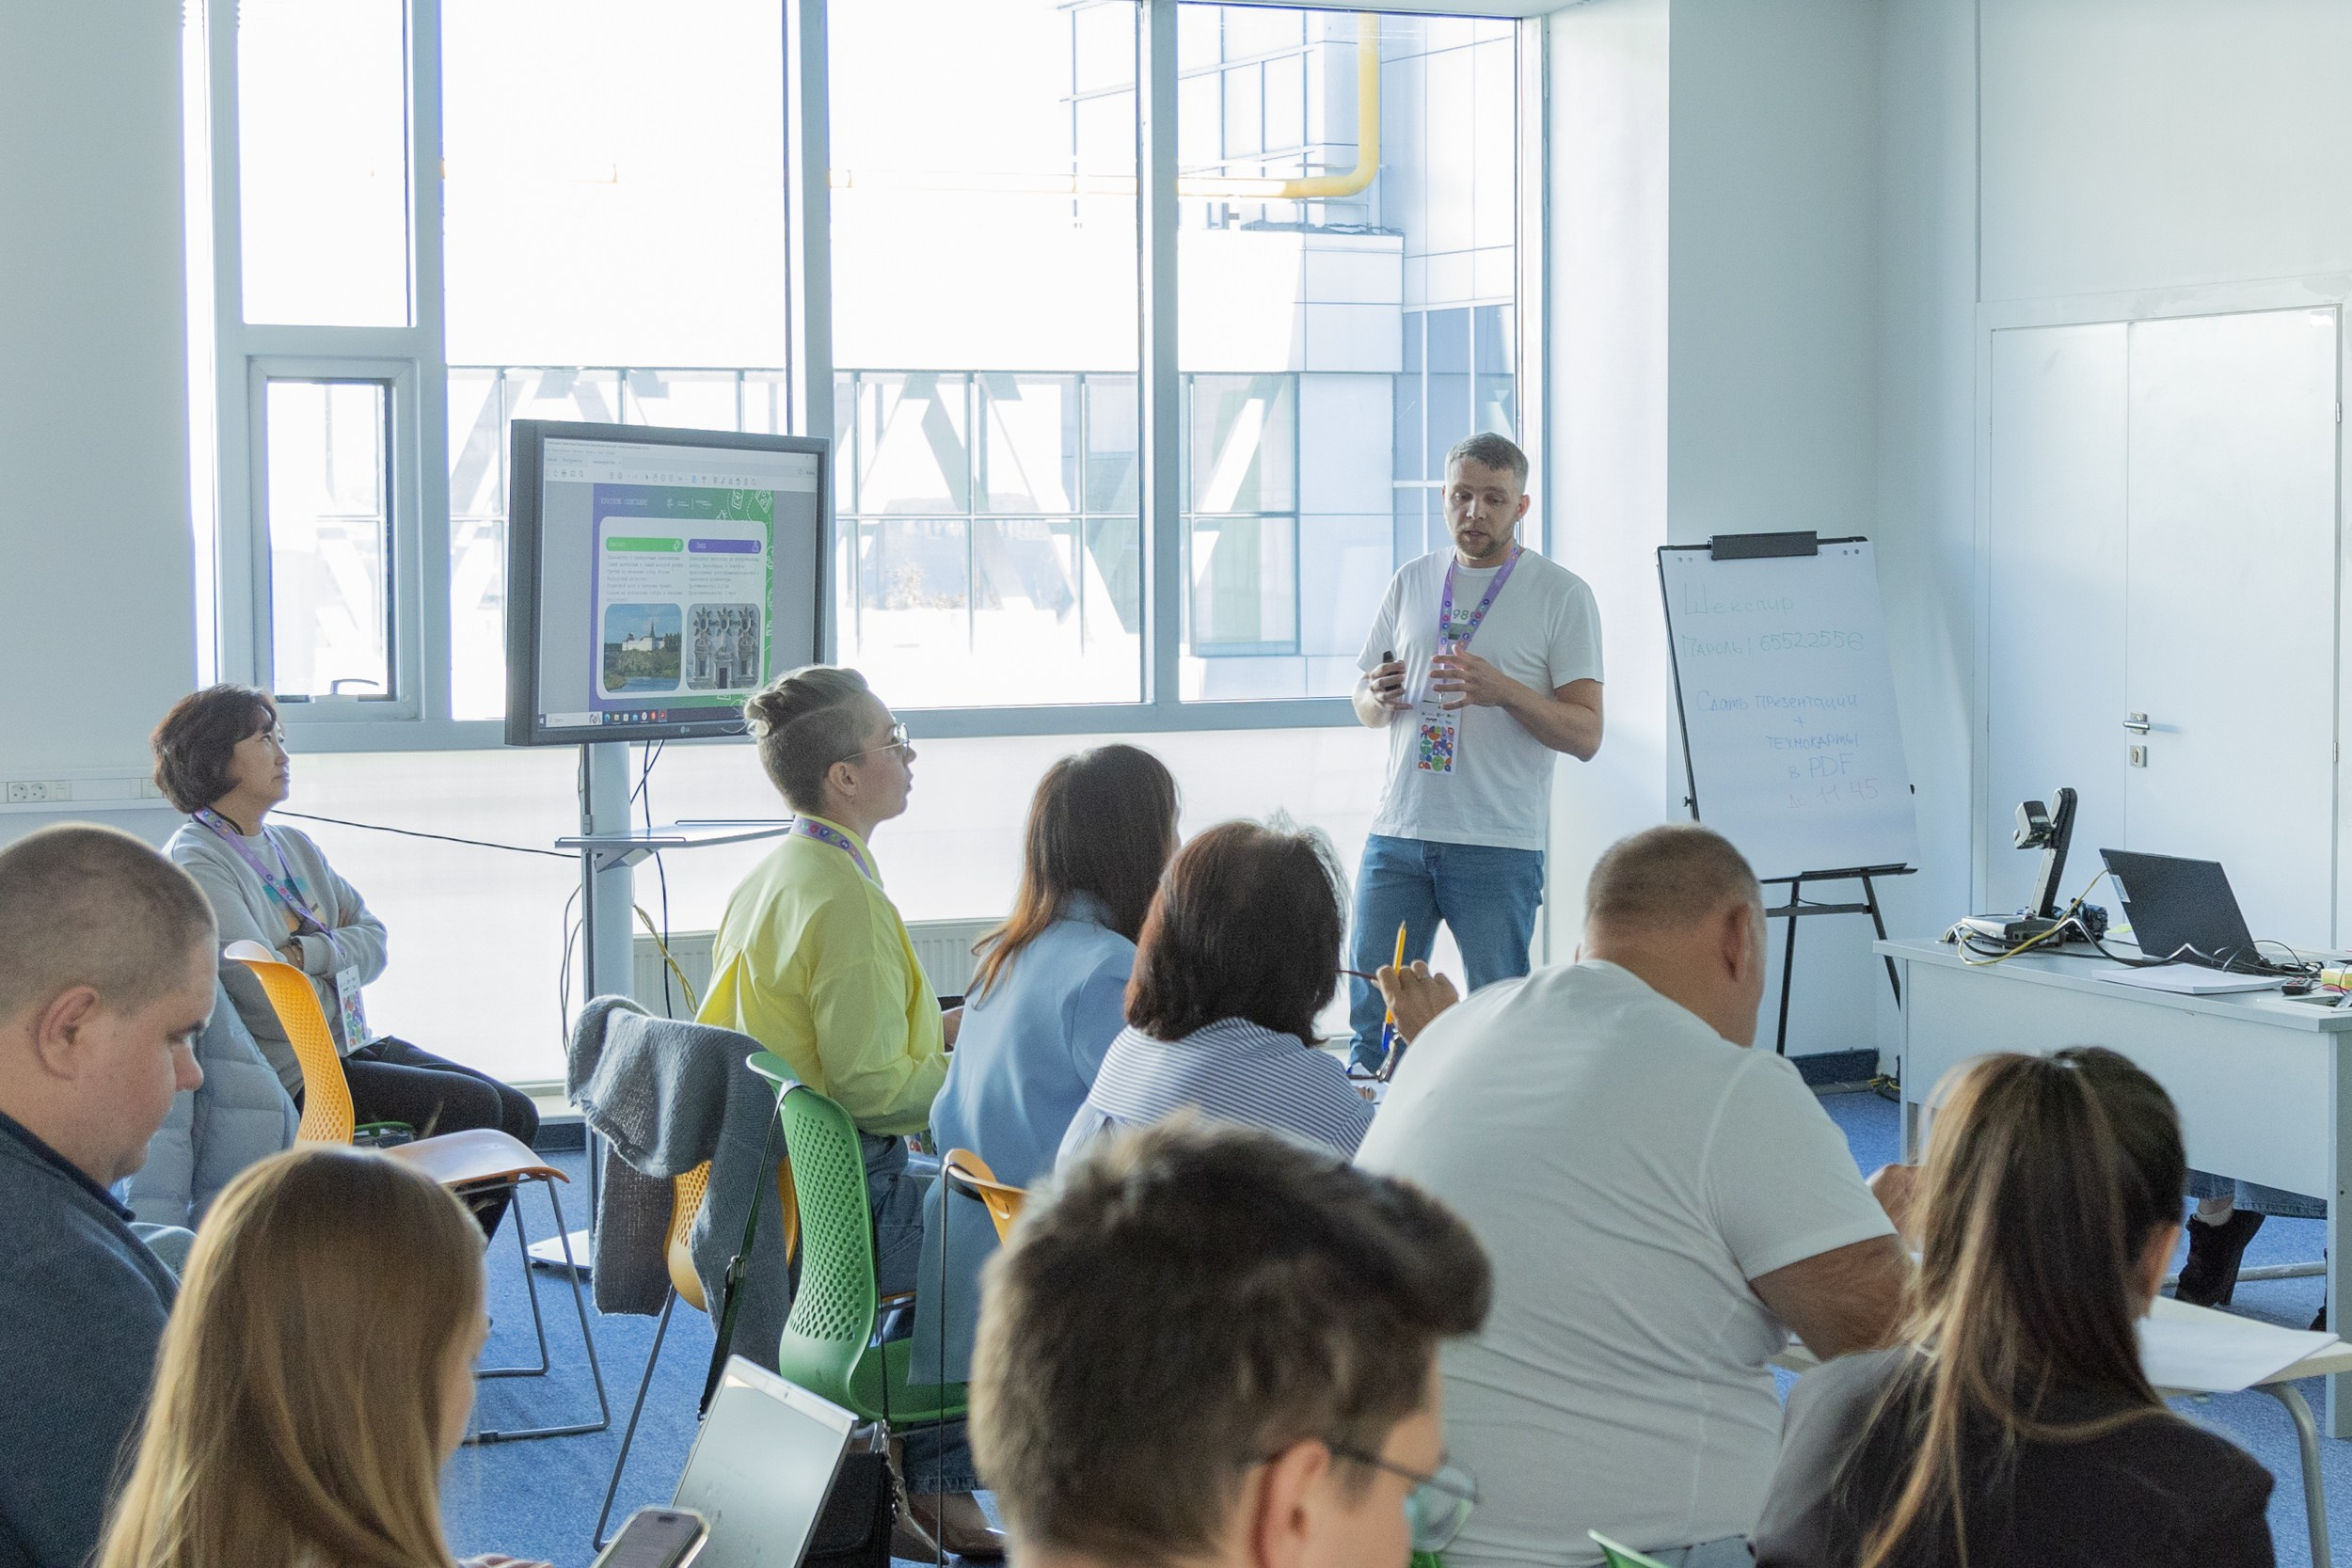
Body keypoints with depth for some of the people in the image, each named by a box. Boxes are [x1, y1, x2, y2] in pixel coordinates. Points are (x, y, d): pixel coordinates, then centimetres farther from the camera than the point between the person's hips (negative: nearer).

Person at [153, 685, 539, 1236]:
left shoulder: (294, 845, 16)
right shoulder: (194, 864, -11)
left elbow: (374, 938, 9)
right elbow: (264, 991, -20)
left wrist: (311, 951, -11)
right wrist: (339, 951, -1)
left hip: (356, 1044, 9)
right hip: (292, 1074, -9)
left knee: (515, 1113, -5)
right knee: (469, 1104, -22)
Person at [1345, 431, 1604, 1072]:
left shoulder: (1562, 595, -1)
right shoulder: (1411, 582, 13)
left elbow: (1586, 735, -5)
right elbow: (1364, 705, 20)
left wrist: (1504, 690, -21)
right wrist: (1379, 697, -4)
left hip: (1499, 848, -4)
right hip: (1398, 833, 4)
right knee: (1370, 1009, 6)